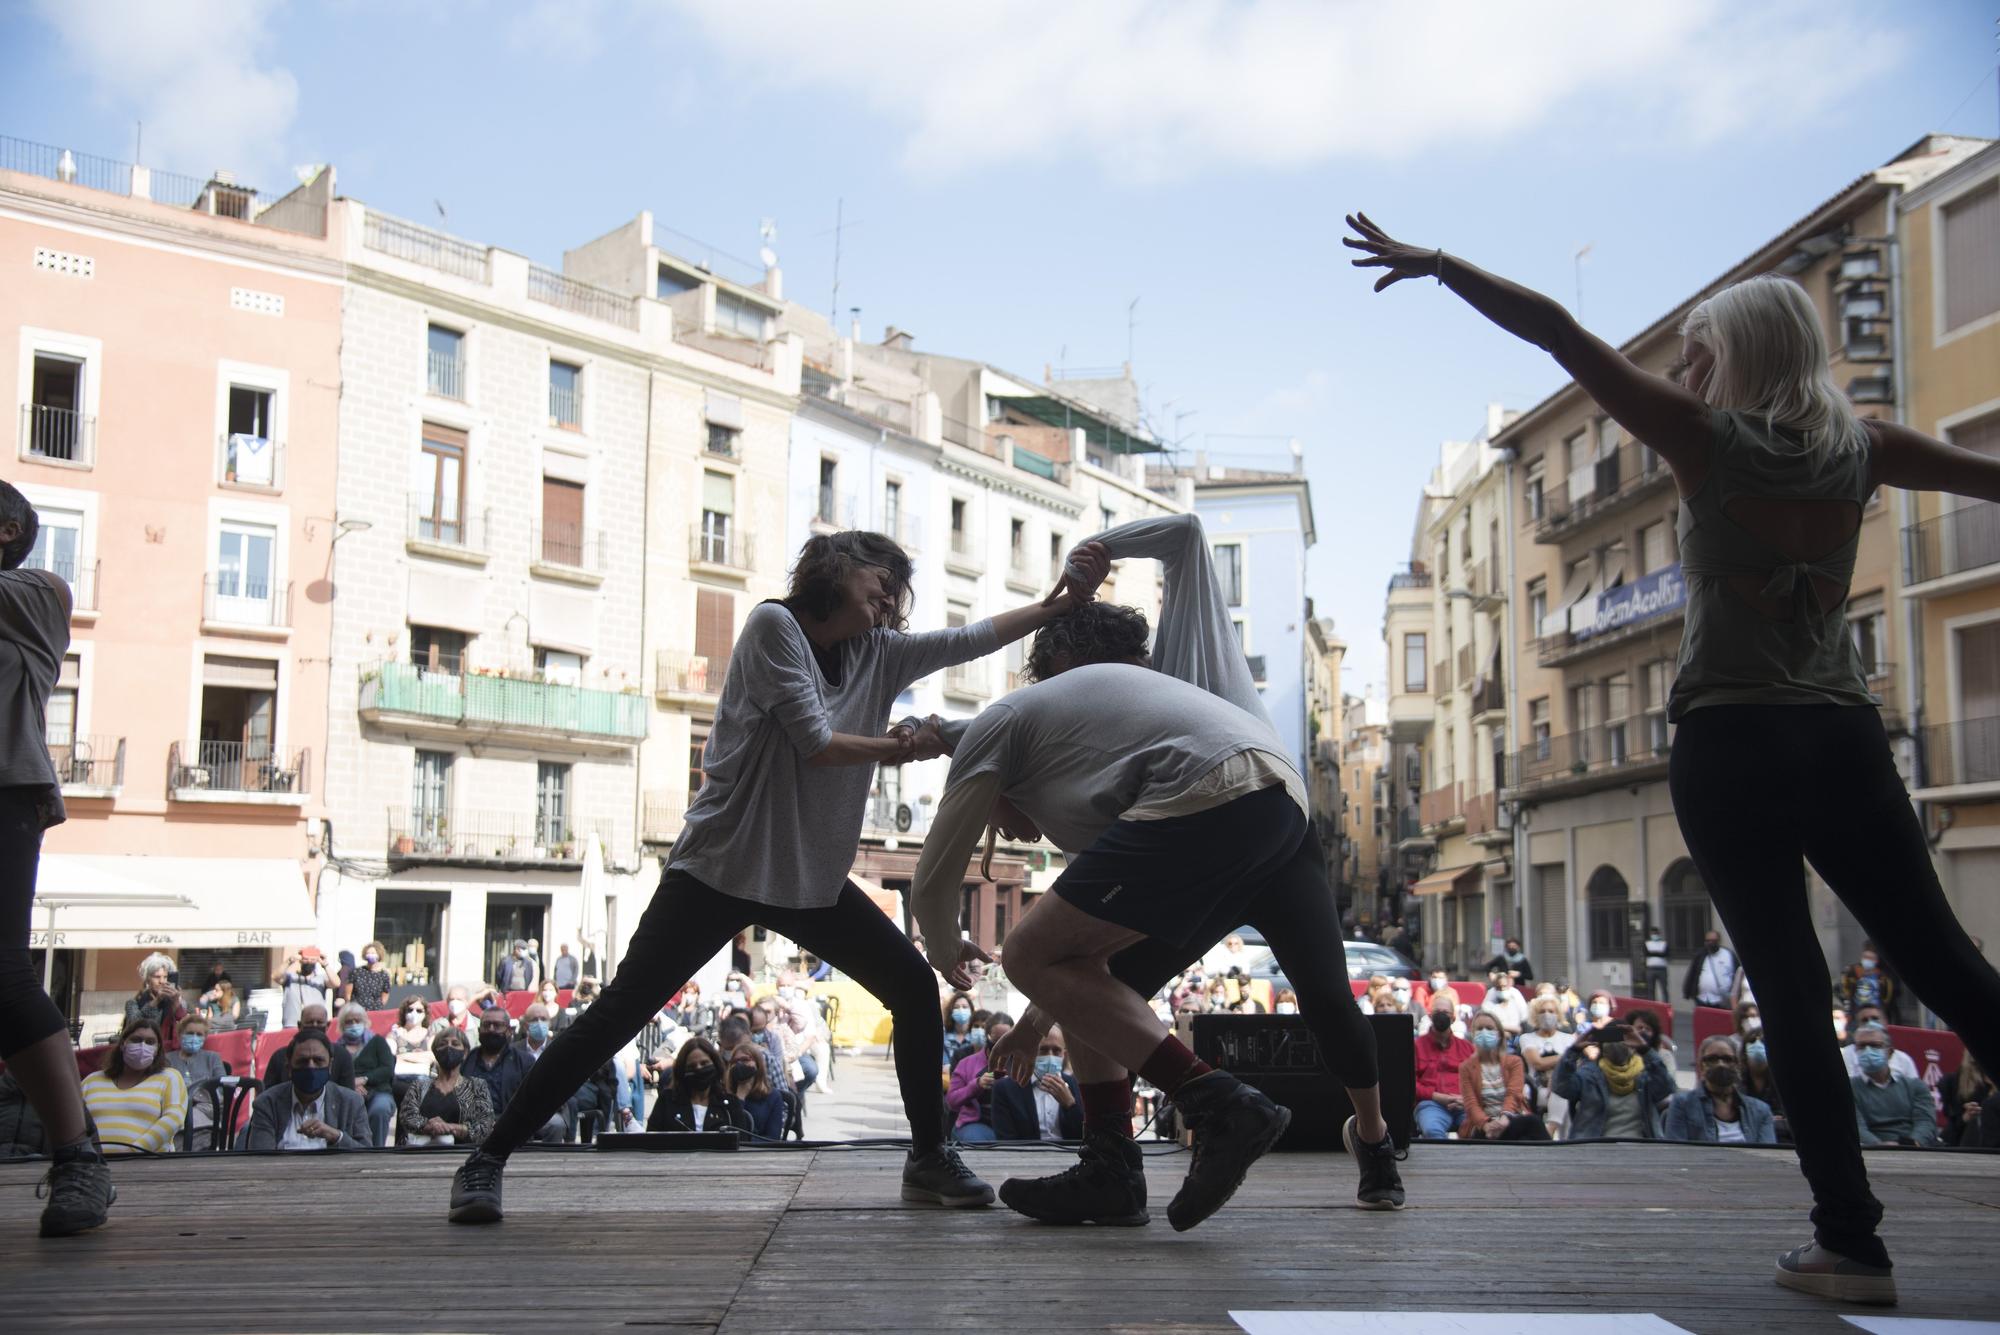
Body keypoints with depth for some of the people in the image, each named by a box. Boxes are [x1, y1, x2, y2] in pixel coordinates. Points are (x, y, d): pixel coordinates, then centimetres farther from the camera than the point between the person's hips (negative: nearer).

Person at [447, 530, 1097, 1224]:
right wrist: (894, 748, -1)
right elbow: (815, 743, -14)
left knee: (915, 987, -2)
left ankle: (929, 1158, 11)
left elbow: (969, 639, 9)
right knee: (618, 1013, -7)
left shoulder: (879, 654, 10)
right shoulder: (773, 625, -9)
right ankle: (488, 1160, 3)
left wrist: (1056, 607, 4)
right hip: (720, 868, -6)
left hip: (813, 880, 7)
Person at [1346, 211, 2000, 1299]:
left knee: (1791, 992, -1)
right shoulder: (1861, 450, 10)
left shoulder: (1703, 436, 0)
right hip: (1843, 739, 4)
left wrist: (1436, 264, -1)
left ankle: (1851, 1241, 0)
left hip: (1728, 747, -3)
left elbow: (1558, 332, -5)